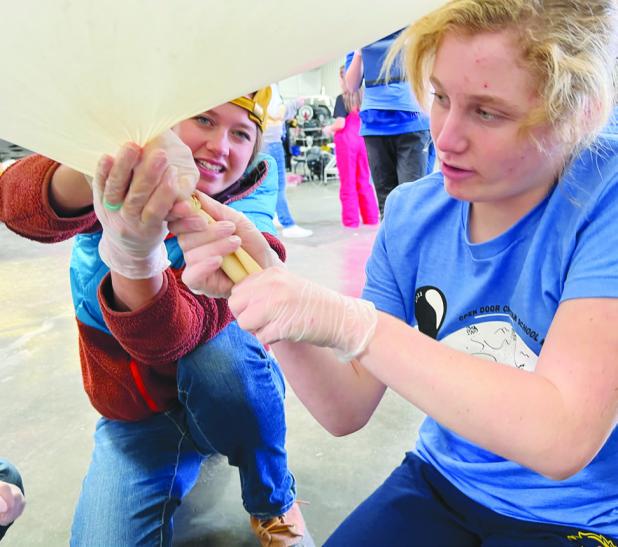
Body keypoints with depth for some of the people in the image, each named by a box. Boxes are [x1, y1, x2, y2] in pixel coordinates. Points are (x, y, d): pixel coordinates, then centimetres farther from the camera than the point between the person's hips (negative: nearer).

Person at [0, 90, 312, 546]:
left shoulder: (248, 214, -21)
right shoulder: (120, 180, -14)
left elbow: (172, 334, -37)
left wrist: (135, 257, -58)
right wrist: (97, 172, -58)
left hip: (226, 393, -1)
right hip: (136, 414, 2)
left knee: (220, 350, -35)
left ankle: (274, 502, -7)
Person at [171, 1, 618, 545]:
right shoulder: (412, 214, -7)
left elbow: (564, 437, -30)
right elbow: (348, 410, -8)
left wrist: (351, 322, -34)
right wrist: (269, 286, -23)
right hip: (440, 487, 4)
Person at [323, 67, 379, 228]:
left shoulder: (342, 98, -8)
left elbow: (340, 124, -15)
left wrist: (328, 129, 2)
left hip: (346, 142, -5)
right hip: (362, 140, 5)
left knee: (348, 184, 2)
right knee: (364, 182, 12)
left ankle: (351, 221, 6)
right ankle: (371, 218, 15)